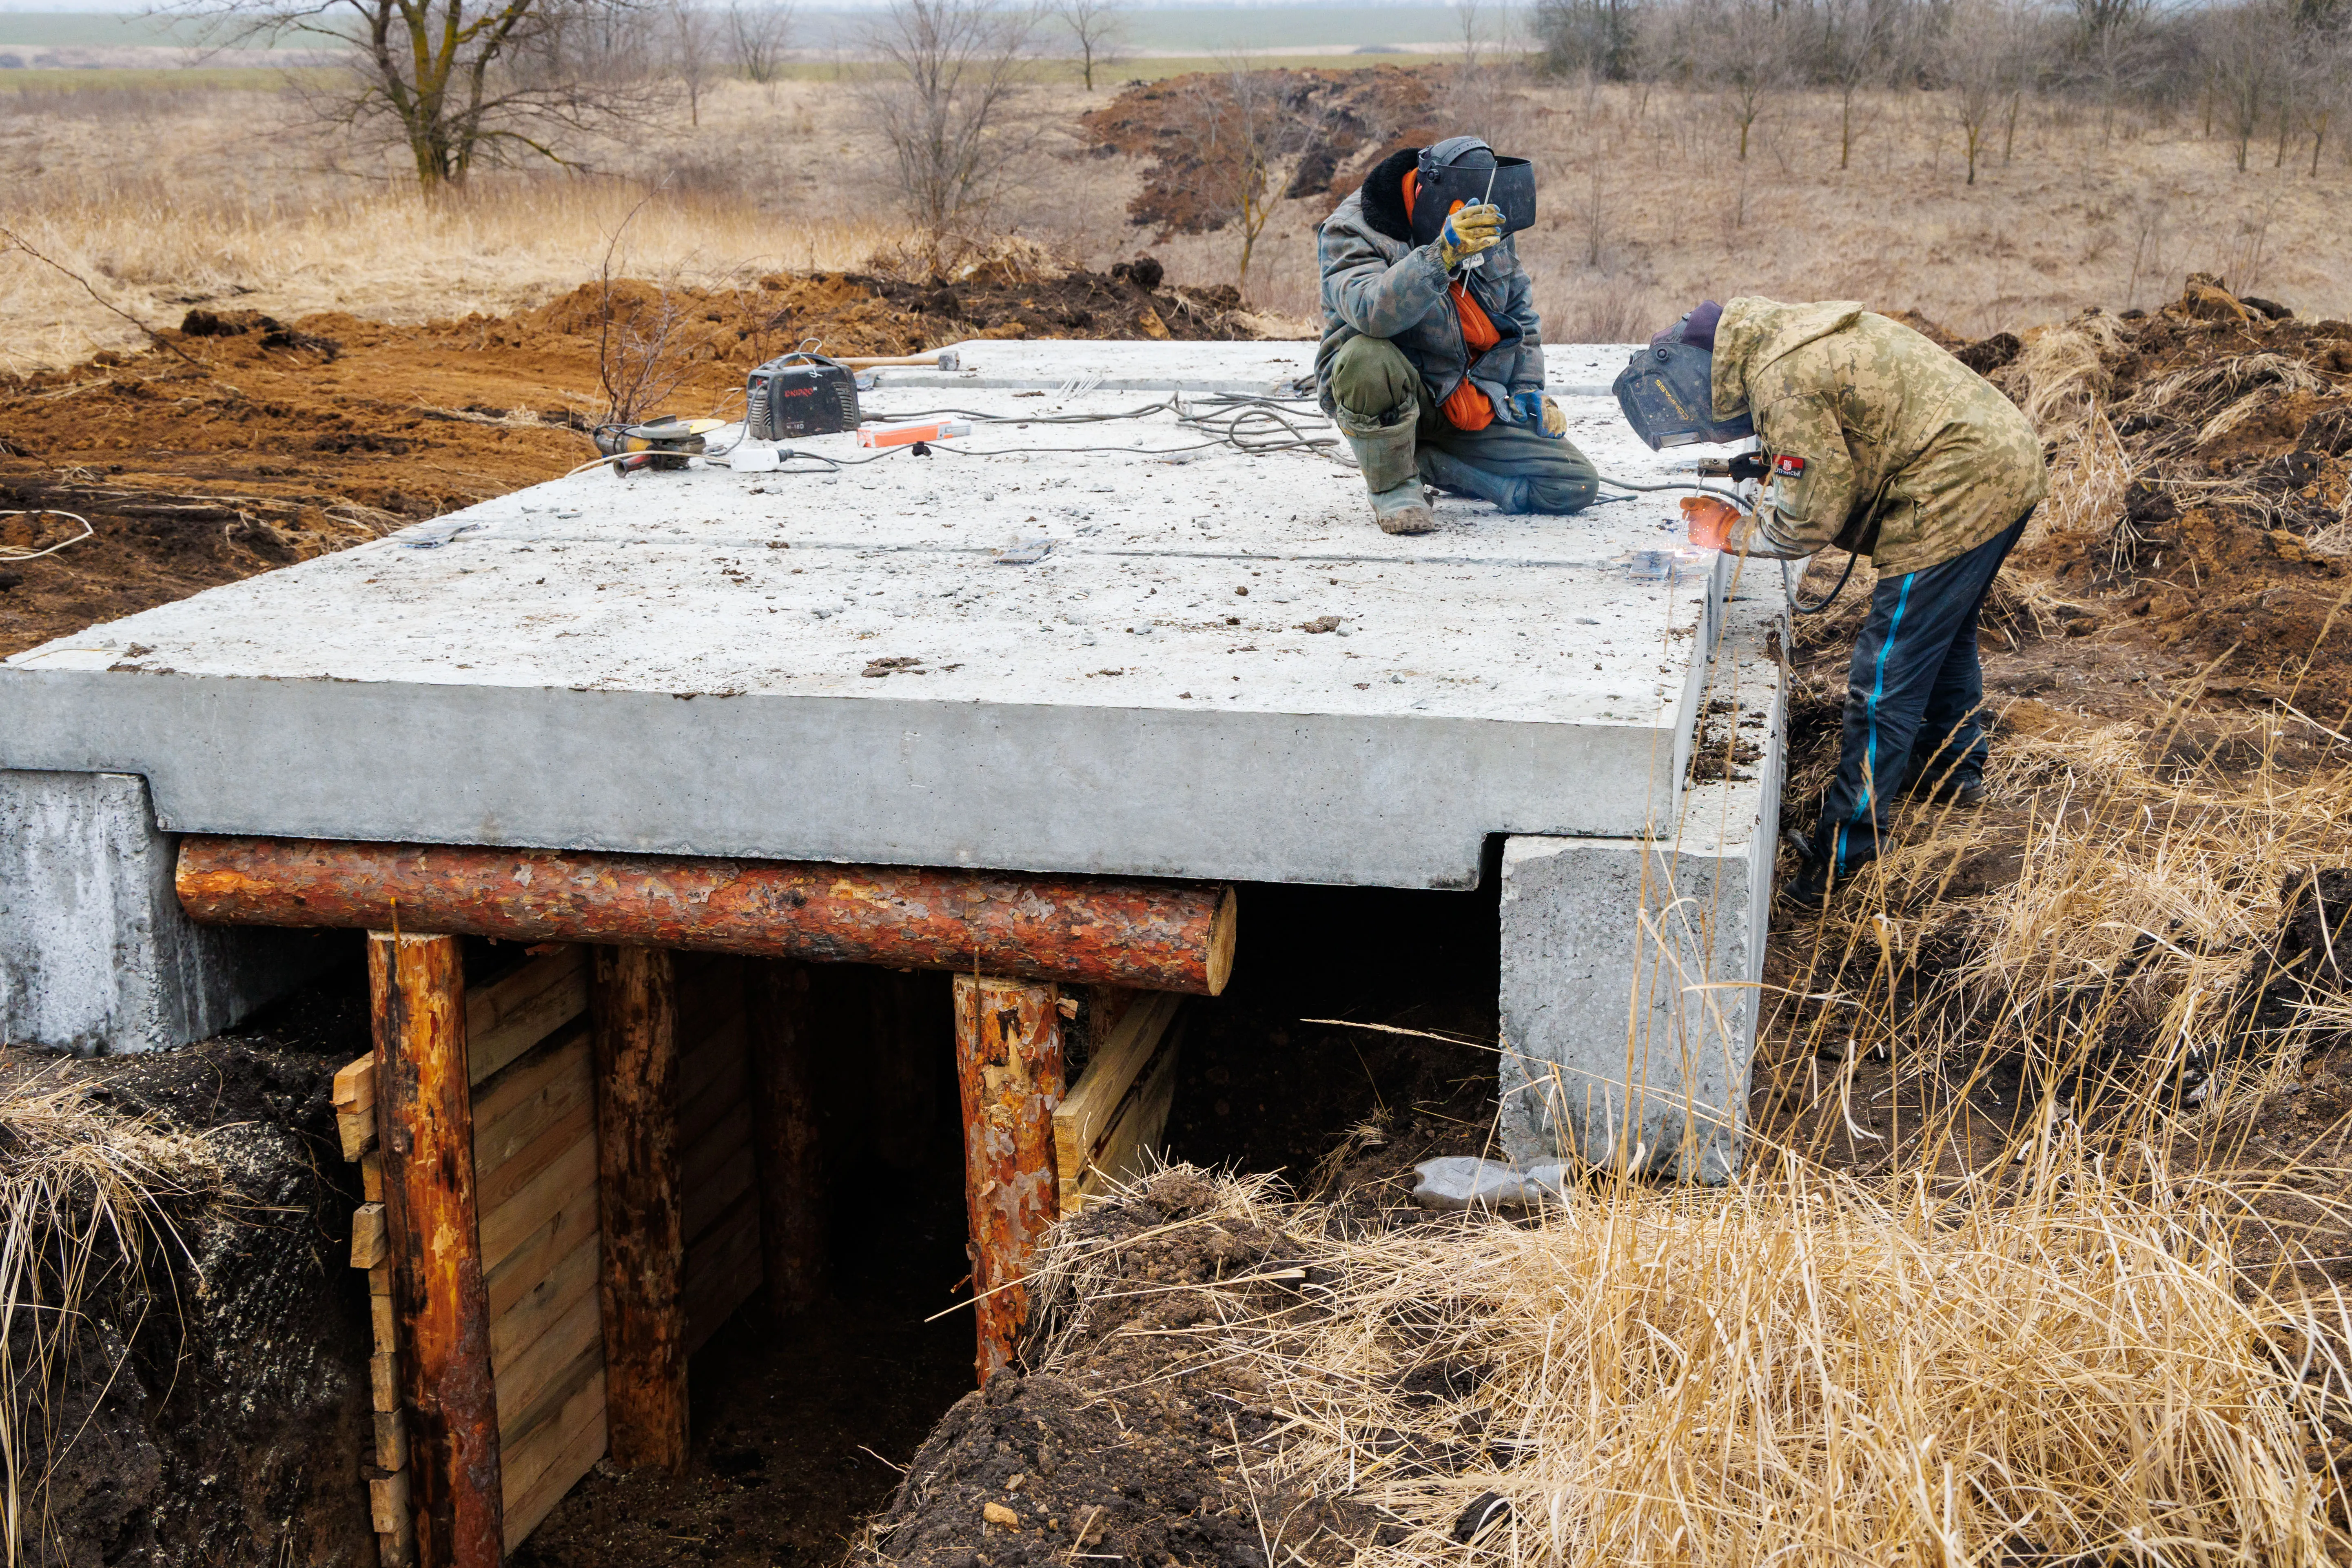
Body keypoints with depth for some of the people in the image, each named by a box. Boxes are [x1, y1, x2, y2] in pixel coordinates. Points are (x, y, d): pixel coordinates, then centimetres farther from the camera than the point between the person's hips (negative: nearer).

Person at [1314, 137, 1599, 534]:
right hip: (1388, 399, -5)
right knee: (1368, 357, -41)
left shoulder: (1488, 232, 2)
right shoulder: (1352, 231, -17)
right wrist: (1442, 255, -49)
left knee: (1575, 487, -7)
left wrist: (1528, 390, 9)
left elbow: (1521, 311, 20)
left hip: (1472, 405, 5)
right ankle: (1391, 486, -16)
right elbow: (1372, 312, -38)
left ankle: (1426, 463, 7)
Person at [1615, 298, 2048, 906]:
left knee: (1885, 681, -5)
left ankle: (1841, 857, 1)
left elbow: (1808, 522, -15)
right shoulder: (1787, 329, 11)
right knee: (1946, 633, 30)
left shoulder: (1783, 384, -19)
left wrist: (1732, 531, 3)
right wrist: (1772, 464, 12)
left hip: (1956, 498, -10)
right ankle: (1954, 769, 49)